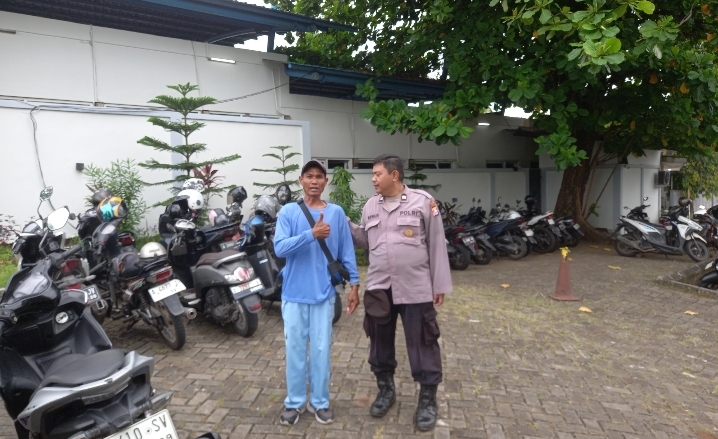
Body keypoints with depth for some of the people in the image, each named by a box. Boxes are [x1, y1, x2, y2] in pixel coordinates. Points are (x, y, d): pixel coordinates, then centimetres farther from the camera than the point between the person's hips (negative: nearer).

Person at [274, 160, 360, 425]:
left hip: (324, 293, 1)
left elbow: (346, 250, 4)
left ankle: (319, 401, 28)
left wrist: (354, 282, 1)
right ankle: (295, 401, 28)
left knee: (321, 349, 10)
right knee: (295, 349, 11)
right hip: (295, 293, 0)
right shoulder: (288, 212, -3)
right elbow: (280, 248, -14)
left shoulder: (336, 213, 1)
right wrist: (312, 234, -24)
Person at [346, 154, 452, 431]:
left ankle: (428, 399, 24)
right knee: (380, 342, 16)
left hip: (416, 289, -4)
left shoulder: (423, 201, -6)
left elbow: (437, 245, -4)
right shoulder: (371, 206, 8)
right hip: (378, 288, 5)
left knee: (422, 344, 6)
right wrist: (343, 223, 2)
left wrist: (440, 284, -4)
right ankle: (385, 389, 37)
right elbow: (363, 240, 16)